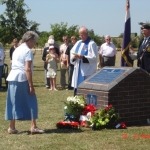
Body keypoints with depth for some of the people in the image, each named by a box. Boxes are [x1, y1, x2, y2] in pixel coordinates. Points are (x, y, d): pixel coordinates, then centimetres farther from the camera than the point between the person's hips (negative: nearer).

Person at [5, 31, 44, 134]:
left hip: (12, 78, 7)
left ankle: (12, 127, 11)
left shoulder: (17, 49, 18)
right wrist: (31, 85, -15)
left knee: (14, 103, 10)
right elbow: (28, 69, -15)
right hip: (22, 79, -7)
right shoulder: (28, 51, -7)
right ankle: (33, 127, 0)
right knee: (31, 102, 1)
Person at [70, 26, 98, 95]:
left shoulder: (91, 44, -6)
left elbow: (94, 57, -13)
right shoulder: (78, 43, 16)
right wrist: (74, 57, -8)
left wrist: (82, 57, -23)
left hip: (87, 71, -7)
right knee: (76, 87, 10)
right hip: (78, 70, 7)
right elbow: (72, 53, 15)